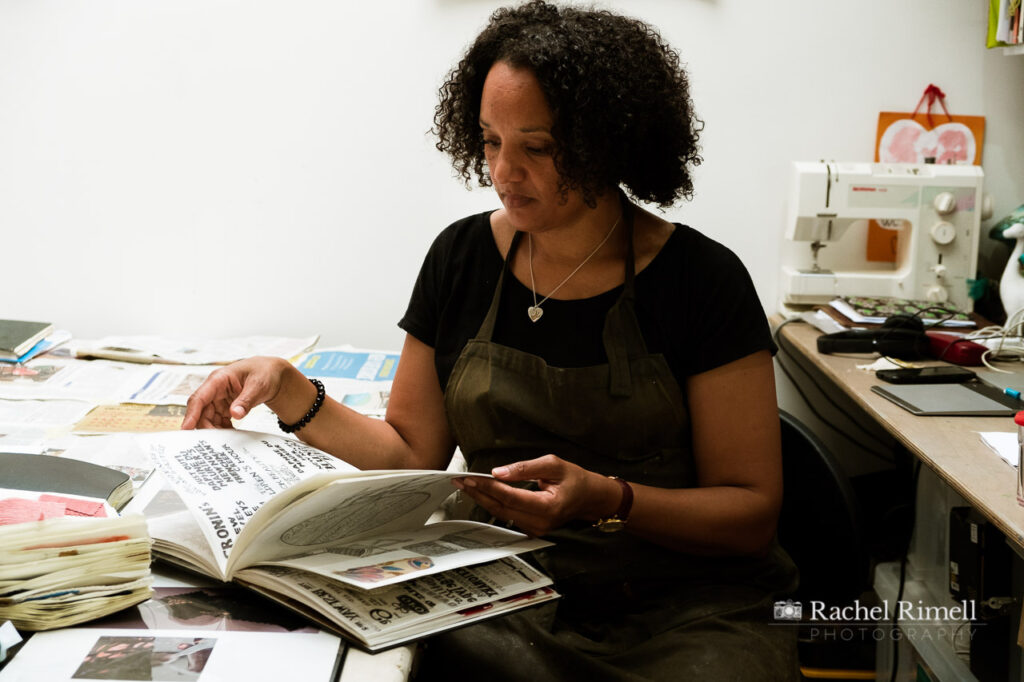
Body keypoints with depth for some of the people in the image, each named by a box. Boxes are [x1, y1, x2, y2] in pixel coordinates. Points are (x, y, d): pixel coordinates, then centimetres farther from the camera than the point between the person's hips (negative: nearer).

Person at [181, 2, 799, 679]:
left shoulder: (702, 281, -6)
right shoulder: (462, 257, 6)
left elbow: (752, 514, -6)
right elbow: (415, 455, 11)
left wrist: (606, 501, -22)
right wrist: (291, 393, -4)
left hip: (691, 614, -1)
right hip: (509, 607, 2)